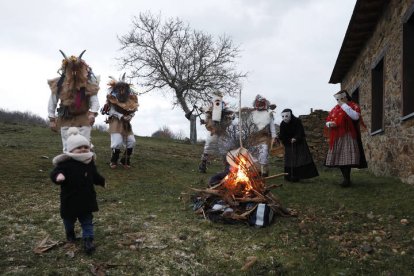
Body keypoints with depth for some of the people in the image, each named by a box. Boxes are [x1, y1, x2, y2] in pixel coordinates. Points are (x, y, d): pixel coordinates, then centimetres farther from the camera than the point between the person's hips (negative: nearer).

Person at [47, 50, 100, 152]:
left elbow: (94, 100, -13)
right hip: (66, 120, 2)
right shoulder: (59, 83, -4)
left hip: (84, 119, -2)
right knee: (67, 148, 5)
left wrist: (92, 113, -31)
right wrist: (52, 119, 2)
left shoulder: (88, 82, -9)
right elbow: (52, 102, 4)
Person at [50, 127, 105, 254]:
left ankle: (88, 240, 8)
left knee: (87, 221, 4)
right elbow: (54, 173, -25)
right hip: (70, 199, -3)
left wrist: (103, 182, 16)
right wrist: (58, 176, -45)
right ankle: (70, 233, 47)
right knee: (69, 219, 20)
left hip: (87, 199, 3)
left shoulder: (89, 161, 0)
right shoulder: (64, 162, -17)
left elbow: (95, 176, 15)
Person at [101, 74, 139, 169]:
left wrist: (129, 117, -11)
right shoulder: (112, 97, -10)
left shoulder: (131, 97, 2)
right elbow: (111, 111, -11)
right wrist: (121, 116, -22)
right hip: (115, 121, -5)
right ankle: (113, 161, 4)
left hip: (126, 122, 5)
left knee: (131, 141, -3)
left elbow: (133, 110, 8)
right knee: (118, 142, -18)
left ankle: (125, 160, 15)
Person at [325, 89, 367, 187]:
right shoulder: (335, 109, 17)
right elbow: (328, 121, 19)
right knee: (339, 158, 4)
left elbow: (356, 116, -17)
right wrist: (330, 124, -6)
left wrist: (344, 105, -12)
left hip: (348, 136, -5)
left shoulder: (353, 106, 3)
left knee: (347, 157, -14)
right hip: (337, 137, 5)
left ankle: (347, 179, -9)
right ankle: (345, 178, 13)